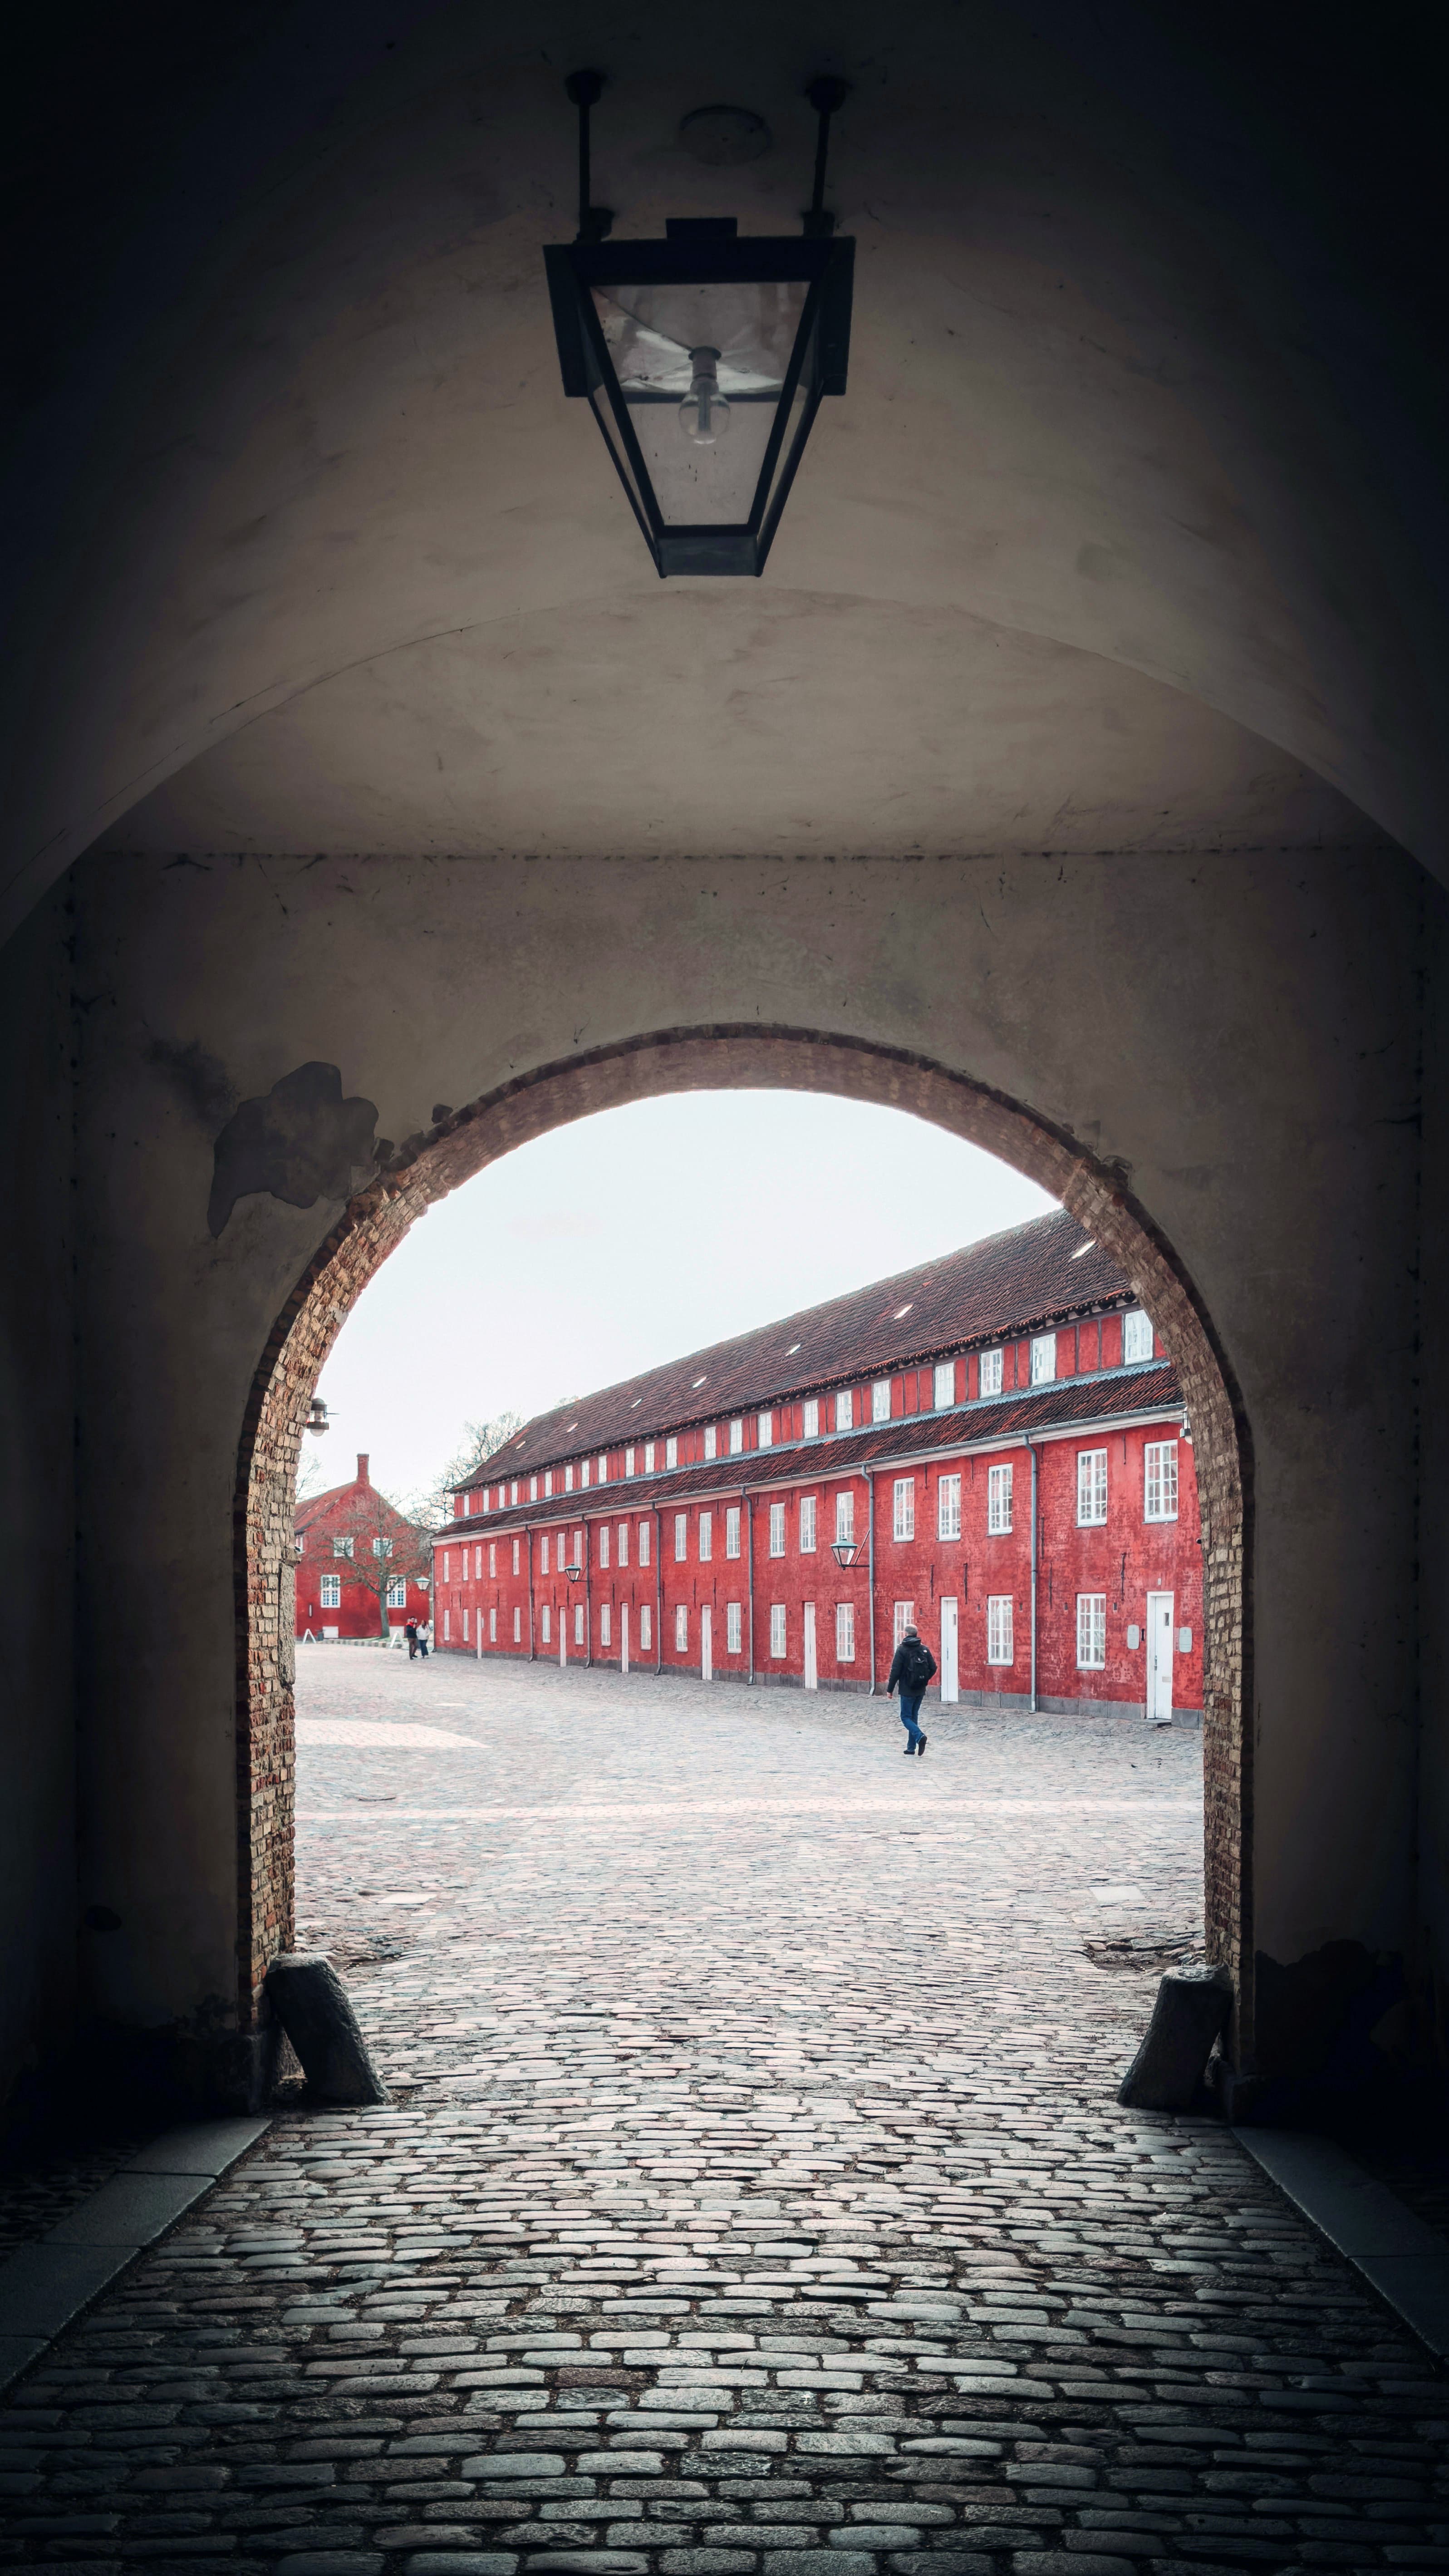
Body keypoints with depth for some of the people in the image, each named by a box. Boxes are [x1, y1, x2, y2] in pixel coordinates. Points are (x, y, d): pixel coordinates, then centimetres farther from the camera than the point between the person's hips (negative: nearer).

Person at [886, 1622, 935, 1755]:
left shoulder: (902, 1650, -10)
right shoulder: (925, 1649, 4)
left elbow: (895, 1671, -12)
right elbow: (933, 1668, 3)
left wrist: (890, 1690, -6)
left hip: (907, 1690, -5)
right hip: (921, 1690, 5)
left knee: (906, 1717, 2)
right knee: (914, 1716, 16)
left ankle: (920, 1736, -23)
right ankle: (911, 1747, 16)